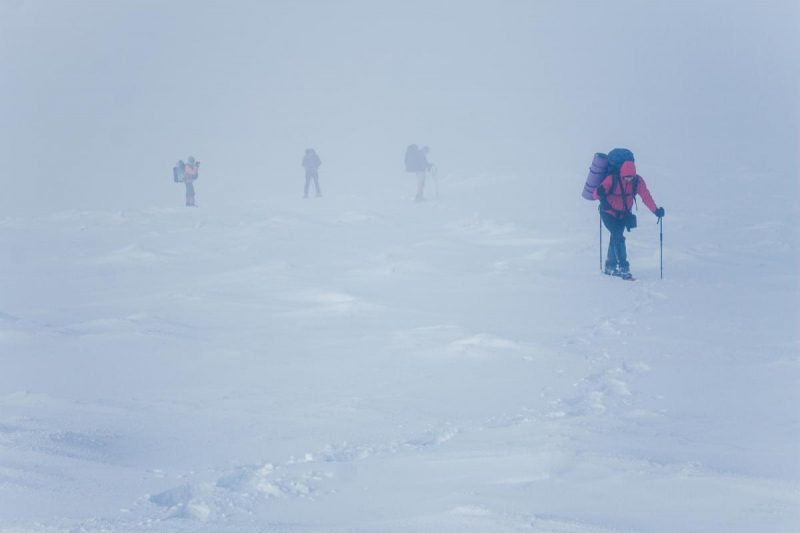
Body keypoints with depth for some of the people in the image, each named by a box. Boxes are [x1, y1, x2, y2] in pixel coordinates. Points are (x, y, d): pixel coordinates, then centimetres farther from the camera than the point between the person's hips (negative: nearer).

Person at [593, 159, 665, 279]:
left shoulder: (637, 181, -15)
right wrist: (601, 194, -50)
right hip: (609, 214, -4)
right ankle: (623, 267, -16)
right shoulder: (612, 179, -24)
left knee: (615, 238, 13)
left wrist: (655, 210, -33)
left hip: (624, 214, 4)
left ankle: (610, 267, 27)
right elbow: (597, 193, -25)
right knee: (618, 238, -17)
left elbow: (646, 196, -21)